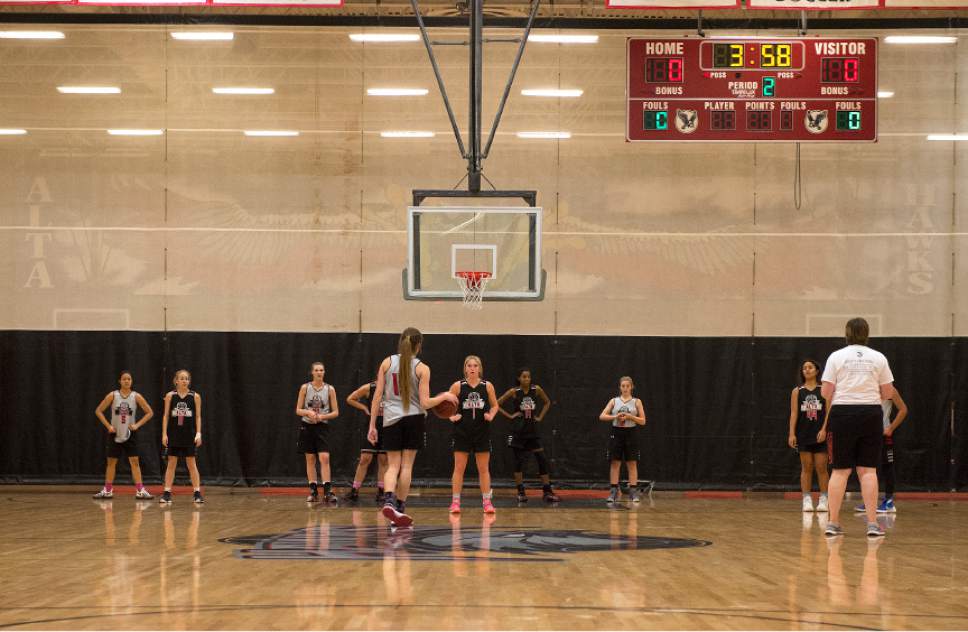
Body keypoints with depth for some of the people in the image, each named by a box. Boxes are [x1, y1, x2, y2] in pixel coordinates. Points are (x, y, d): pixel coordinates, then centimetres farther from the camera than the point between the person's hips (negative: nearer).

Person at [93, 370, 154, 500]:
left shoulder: (136, 396, -4)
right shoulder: (113, 395, -5)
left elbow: (150, 413, 0)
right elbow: (98, 411, -1)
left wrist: (137, 425, -9)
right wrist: (108, 426, -8)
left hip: (130, 434, 0)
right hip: (115, 434, 0)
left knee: (135, 462, -5)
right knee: (111, 462, 6)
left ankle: (140, 490, -6)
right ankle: (107, 490, 15)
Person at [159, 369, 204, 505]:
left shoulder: (195, 396, 0)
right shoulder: (170, 396, 1)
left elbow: (198, 416, 2)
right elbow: (166, 416, 2)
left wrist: (198, 433, -7)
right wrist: (164, 434, -4)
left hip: (189, 435, 0)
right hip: (174, 434, 0)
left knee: (191, 464, 3)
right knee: (171, 463, 3)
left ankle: (197, 493, 5)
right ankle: (167, 493, 6)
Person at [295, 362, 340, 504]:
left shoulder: (330, 389, 1)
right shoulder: (305, 388, 2)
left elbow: (335, 412, 2)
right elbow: (298, 410, 3)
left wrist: (322, 416, -13)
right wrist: (308, 412, -17)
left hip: (322, 427, -1)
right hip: (307, 426, 1)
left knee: (324, 458, -13)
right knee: (310, 459, 5)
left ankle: (327, 491, -14)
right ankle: (313, 491, 11)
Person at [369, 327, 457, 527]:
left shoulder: (387, 363, 1)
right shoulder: (422, 368, -5)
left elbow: (377, 396, -1)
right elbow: (425, 403, -10)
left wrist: (372, 425, 4)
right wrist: (444, 397, 8)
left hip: (391, 419, 2)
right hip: (414, 419, -1)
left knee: (393, 465, 5)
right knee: (406, 465, 8)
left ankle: (389, 501, -20)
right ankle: (400, 508, 9)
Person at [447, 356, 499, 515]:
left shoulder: (487, 386, 2)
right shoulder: (457, 386, -2)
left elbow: (494, 405, 13)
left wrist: (491, 416, -6)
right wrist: (452, 416, -12)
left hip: (482, 432, 1)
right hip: (462, 432, -1)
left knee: (483, 469, 5)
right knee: (459, 468, -1)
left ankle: (487, 502, 11)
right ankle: (455, 502, 3)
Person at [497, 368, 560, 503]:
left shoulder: (536, 389, -1)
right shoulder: (513, 392, -7)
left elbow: (547, 402, 16)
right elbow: (496, 405, -2)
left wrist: (540, 417, 6)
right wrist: (510, 416, -7)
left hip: (532, 430, 3)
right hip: (518, 431, -3)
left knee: (542, 460, -2)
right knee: (519, 461, 0)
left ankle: (548, 492, 2)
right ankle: (521, 492, 8)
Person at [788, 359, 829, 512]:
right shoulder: (797, 391, 5)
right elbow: (794, 413, 2)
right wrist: (792, 434, -6)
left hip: (820, 434, -1)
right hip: (803, 435, 1)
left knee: (821, 468, 0)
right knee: (806, 468, 3)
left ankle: (823, 500, 7)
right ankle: (807, 500, 6)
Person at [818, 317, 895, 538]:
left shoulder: (836, 357, -1)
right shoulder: (878, 358, 3)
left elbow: (825, 392, -4)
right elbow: (888, 393, 3)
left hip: (842, 414, -1)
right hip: (871, 414, 1)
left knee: (840, 470, 5)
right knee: (868, 470, 4)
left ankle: (833, 522, 4)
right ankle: (872, 523, -1)